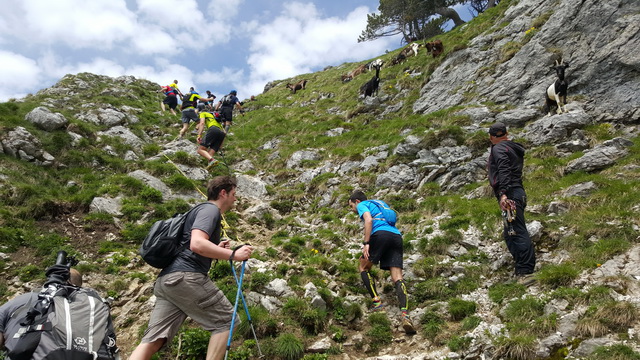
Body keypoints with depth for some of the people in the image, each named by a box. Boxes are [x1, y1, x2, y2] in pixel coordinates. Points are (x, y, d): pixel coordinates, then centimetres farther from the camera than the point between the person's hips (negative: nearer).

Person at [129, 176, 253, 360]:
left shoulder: (203, 210, 29)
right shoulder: (210, 209, -2)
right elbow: (197, 244, -21)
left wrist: (217, 249, 30)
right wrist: (232, 254, -17)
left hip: (166, 280, 10)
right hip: (186, 277, -9)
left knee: (153, 340, 2)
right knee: (225, 320, 3)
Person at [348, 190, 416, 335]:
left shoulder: (362, 205, 15)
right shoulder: (379, 204, 38)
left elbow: (368, 220, -6)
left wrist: (366, 244, -11)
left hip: (381, 234, -6)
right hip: (397, 236, 7)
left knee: (363, 268, 12)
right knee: (397, 277, -4)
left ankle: (377, 302, -2)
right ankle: (405, 314, -23)